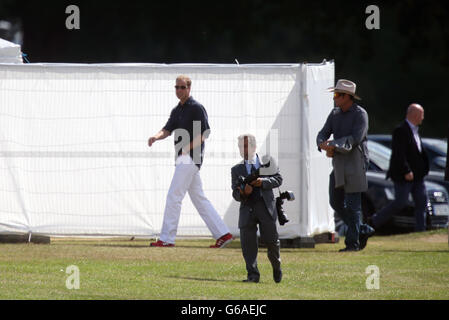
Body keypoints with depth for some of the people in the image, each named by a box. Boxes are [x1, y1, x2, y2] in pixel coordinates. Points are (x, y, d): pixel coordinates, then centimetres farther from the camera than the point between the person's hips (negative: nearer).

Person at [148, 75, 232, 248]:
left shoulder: (196, 108, -9)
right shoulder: (177, 110, 19)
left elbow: (204, 133, -14)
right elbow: (168, 129, 12)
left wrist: (187, 148, -20)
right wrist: (156, 137, -10)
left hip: (191, 157, -10)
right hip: (184, 158, 10)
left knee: (174, 196, -10)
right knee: (199, 199, 10)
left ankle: (167, 238, -9)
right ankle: (222, 234, 10)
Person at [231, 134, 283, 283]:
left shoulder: (267, 161, 10)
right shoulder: (236, 169, 12)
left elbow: (278, 179, 3)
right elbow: (235, 193, 6)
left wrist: (263, 181, -14)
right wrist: (242, 193, -18)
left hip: (266, 205, -1)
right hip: (247, 208, 1)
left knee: (271, 240, 1)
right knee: (247, 243, -9)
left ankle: (276, 267, 28)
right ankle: (253, 275, -4)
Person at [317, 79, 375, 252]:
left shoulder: (360, 114, -9)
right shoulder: (335, 113, 13)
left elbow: (355, 138, -19)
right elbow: (323, 133, 8)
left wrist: (333, 145, -25)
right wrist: (324, 145, -15)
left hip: (355, 162, -8)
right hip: (339, 163, 8)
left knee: (352, 204, -6)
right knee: (336, 202, 8)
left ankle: (352, 242, -1)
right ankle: (363, 230, 22)